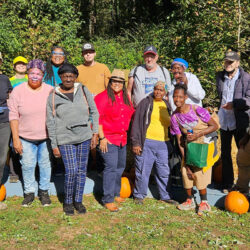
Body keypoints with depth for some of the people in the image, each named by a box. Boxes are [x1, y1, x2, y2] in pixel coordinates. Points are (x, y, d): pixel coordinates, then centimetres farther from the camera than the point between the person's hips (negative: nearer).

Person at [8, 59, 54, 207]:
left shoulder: (50, 91, -4)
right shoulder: (18, 91, -6)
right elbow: (13, 116, -5)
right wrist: (16, 139, -9)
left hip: (46, 137, 1)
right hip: (25, 138, 0)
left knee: (45, 164, 11)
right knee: (27, 165, 7)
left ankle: (44, 191, 29)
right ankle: (29, 192, 26)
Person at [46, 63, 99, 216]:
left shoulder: (83, 91, 3)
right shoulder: (53, 97, -1)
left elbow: (94, 112, 8)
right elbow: (51, 123, 1)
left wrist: (95, 133, 1)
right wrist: (54, 145, 0)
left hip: (84, 137, 2)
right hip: (65, 139, -2)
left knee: (82, 170, 9)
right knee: (72, 171, -8)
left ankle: (78, 200, 25)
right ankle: (68, 201, 15)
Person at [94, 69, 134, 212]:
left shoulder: (125, 97, 11)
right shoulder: (103, 97, -10)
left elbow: (130, 115, 23)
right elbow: (97, 119, -14)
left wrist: (126, 133, 17)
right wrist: (102, 138, -17)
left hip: (122, 138, 8)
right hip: (108, 140, -8)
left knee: (120, 167, 16)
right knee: (111, 168, -10)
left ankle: (115, 193, 33)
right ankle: (108, 200, -3)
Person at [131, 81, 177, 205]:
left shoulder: (166, 105, 15)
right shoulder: (146, 102, -1)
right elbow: (137, 122, -4)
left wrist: (170, 144, 20)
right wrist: (136, 142, -10)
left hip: (163, 144, 5)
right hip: (147, 142, -5)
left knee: (164, 172, 11)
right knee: (143, 170, 2)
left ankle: (166, 196, 25)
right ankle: (139, 195, 19)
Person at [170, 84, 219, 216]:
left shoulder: (197, 110, -20)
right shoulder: (175, 117, -8)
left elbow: (215, 126, -14)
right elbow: (179, 140, -5)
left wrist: (198, 134, -24)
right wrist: (185, 160, -7)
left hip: (205, 145, -4)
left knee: (199, 172, -9)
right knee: (186, 171, 1)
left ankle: (204, 202, 9)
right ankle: (190, 200, 22)